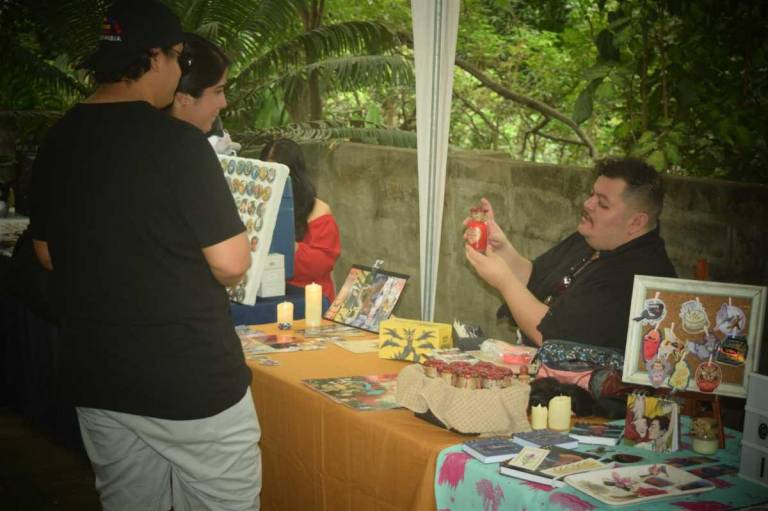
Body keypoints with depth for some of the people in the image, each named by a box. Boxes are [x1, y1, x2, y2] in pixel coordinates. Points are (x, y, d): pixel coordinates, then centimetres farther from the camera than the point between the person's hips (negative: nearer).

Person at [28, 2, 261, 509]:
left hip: (96, 380, 7)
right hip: (192, 379, -6)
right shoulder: (177, 141, -17)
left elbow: (48, 254, 14)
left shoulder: (57, 142, 3)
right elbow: (232, 263, -16)